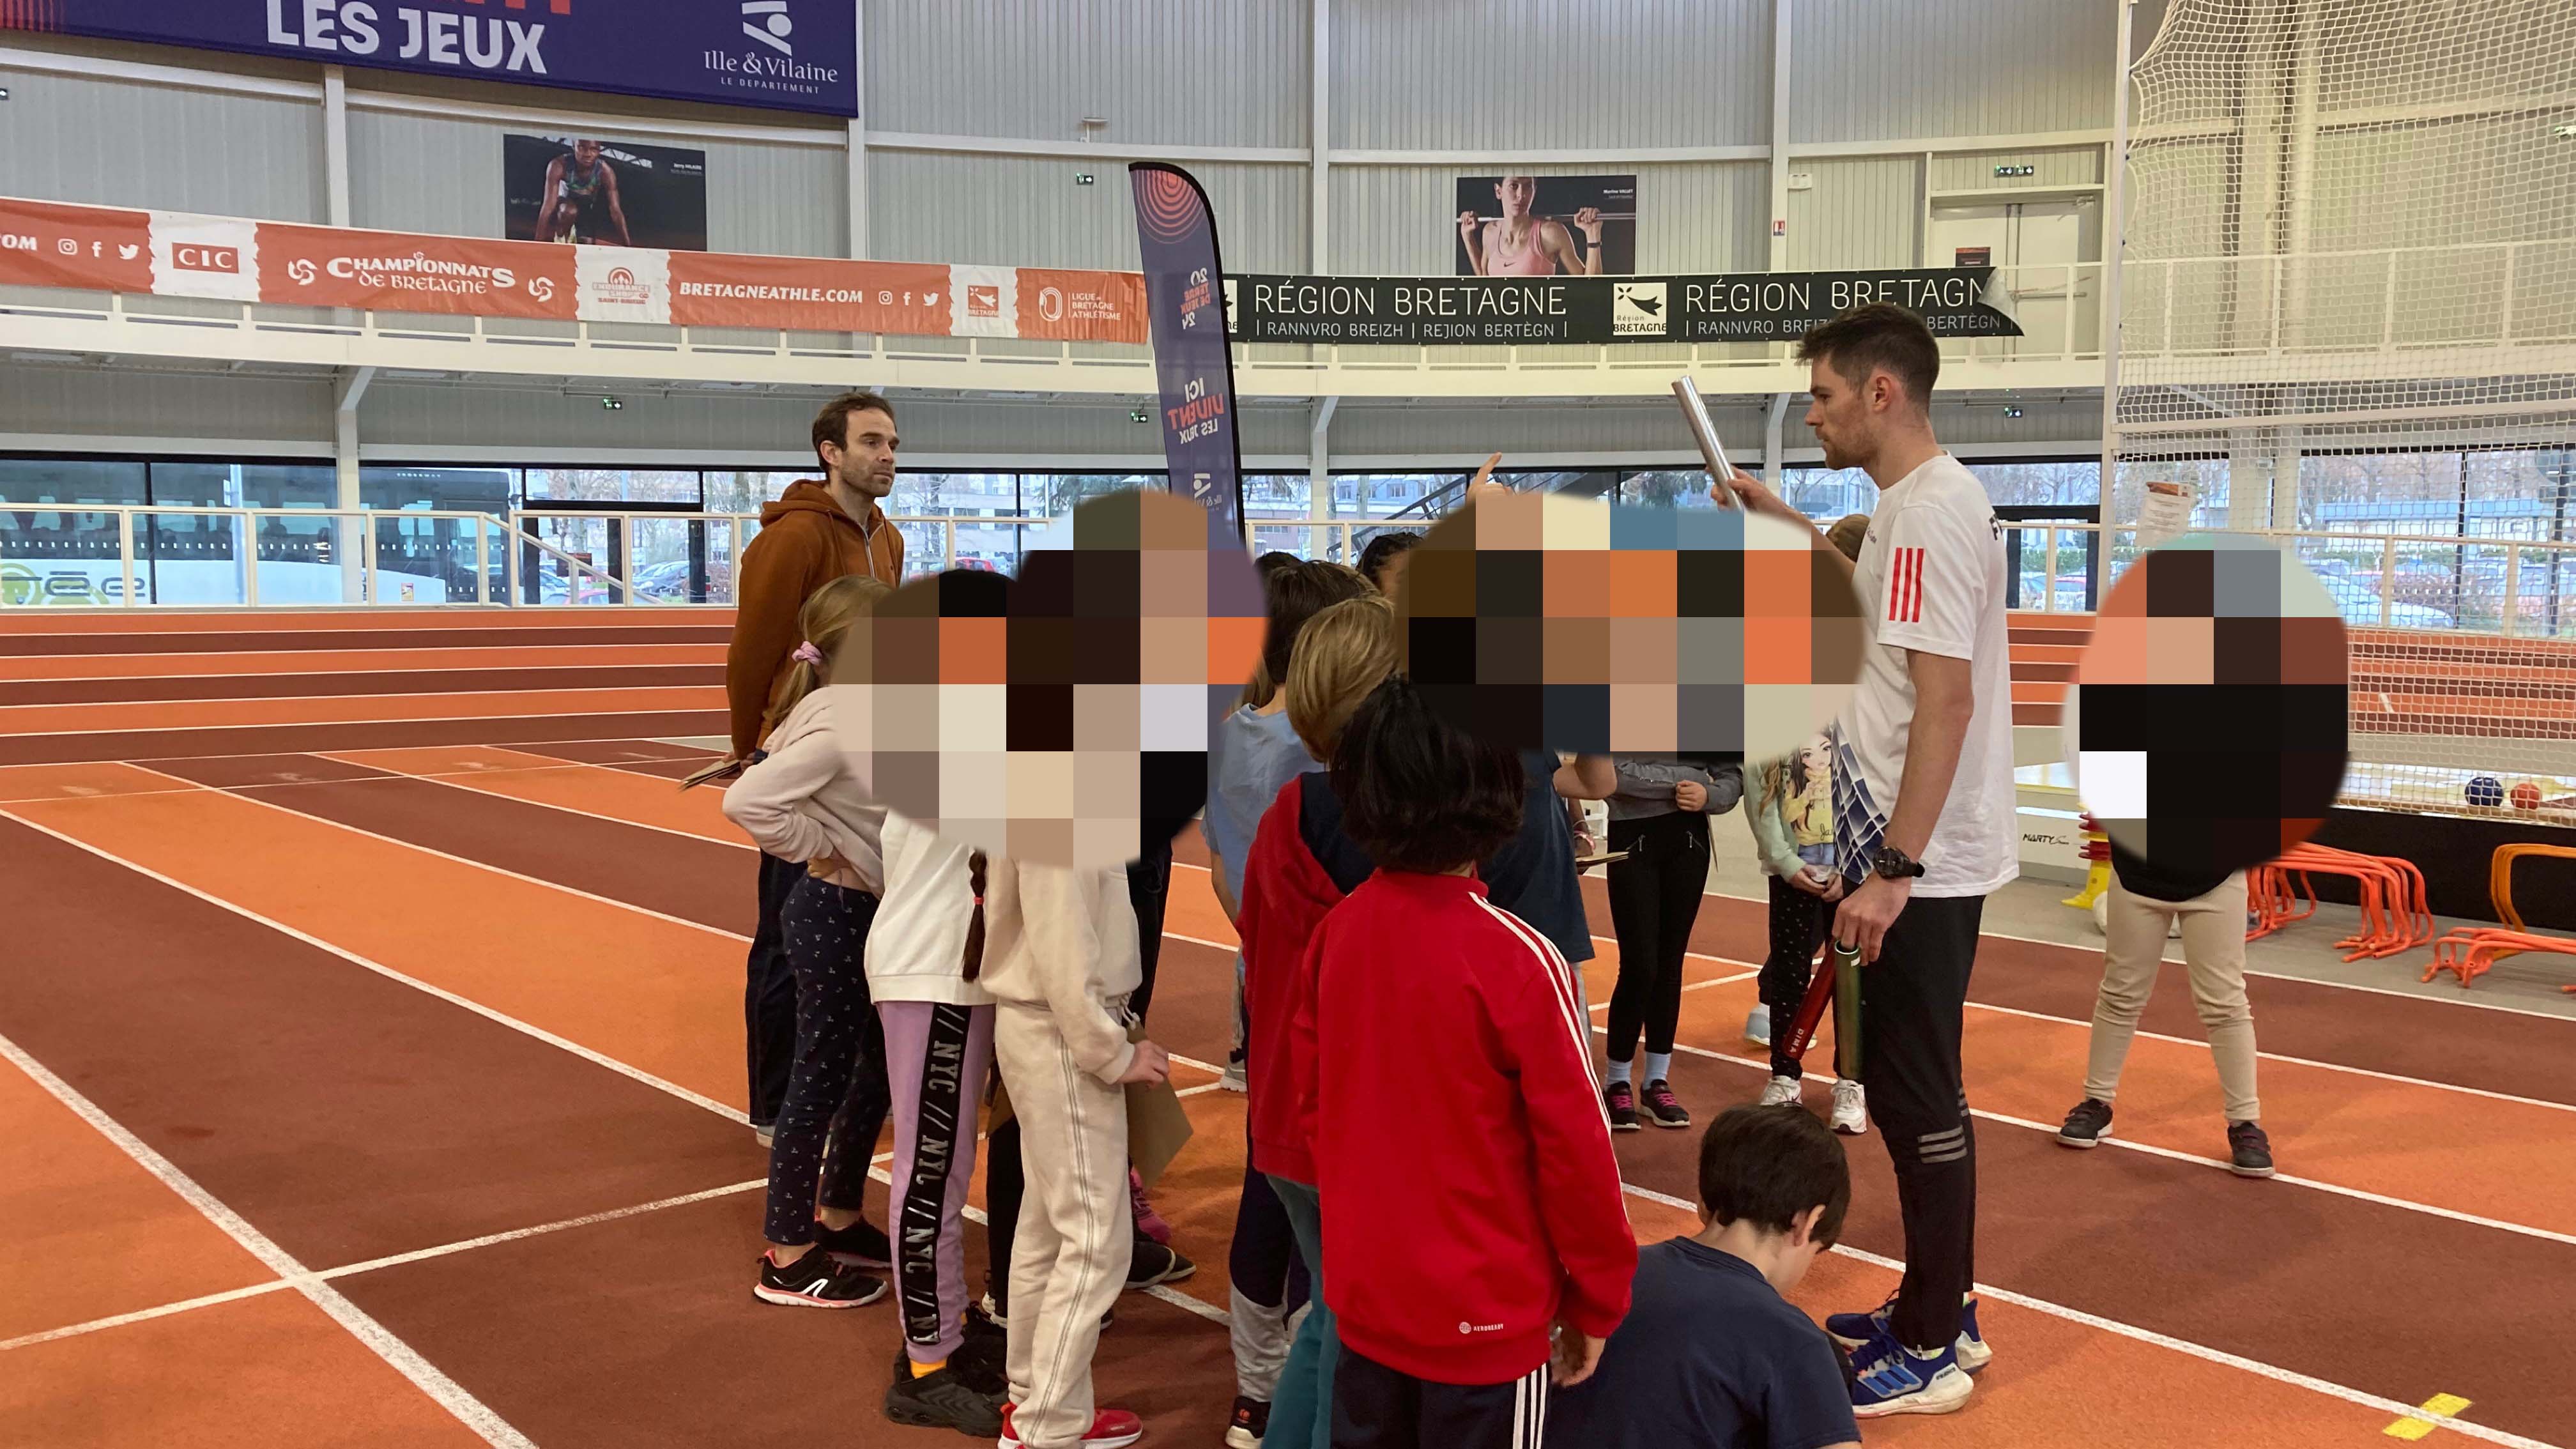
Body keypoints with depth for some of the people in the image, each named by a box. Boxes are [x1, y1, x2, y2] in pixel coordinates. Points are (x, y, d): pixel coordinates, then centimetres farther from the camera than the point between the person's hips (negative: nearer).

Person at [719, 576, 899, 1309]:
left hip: (864, 913, 10)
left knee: (878, 1069, 19)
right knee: (823, 1078, 0)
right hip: (833, 915, -10)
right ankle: (787, 1257, 13)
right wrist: (821, 849, -20)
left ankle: (839, 1218, 35)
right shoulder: (836, 727, -22)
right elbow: (748, 802, -30)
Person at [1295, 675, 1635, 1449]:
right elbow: (1574, 1151, -17)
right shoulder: (1513, 961, -23)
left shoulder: (1336, 933, -6)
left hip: (1363, 1290, 5)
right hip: (1483, 1312, -5)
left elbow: (1310, 1104, 5)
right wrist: (1598, 1298, -3)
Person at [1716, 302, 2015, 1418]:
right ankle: (1940, 1310, 30)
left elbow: (1946, 701, -24)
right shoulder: (1917, 504, 12)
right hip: (1914, 857, 10)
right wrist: (1781, 519, 29)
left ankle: (1932, 1354, 11)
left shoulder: (1933, 510, -18)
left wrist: (1893, 869, -24)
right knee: (1913, 1089, 18)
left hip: (1921, 870, -10)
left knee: (1916, 1096, -1)